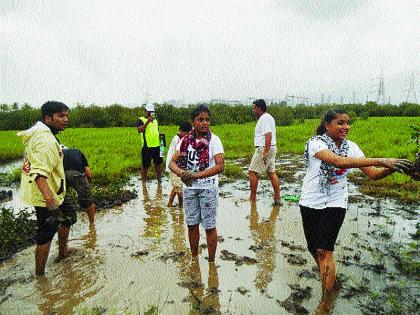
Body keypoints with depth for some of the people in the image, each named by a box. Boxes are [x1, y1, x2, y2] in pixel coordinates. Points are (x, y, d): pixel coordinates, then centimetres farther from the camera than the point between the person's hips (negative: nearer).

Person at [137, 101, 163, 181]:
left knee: (158, 163, 13)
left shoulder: (155, 120, 18)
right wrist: (148, 121, -28)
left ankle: (159, 179, 27)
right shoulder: (141, 120, -2)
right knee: (145, 165, 2)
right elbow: (139, 130, -20)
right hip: (147, 147, -6)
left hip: (157, 146, 6)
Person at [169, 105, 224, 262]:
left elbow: (220, 166, -21)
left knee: (209, 226, 6)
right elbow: (172, 163, -1)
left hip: (208, 188, -4)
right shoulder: (185, 140, 2)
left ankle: (211, 261, 23)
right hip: (189, 188, 4)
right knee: (192, 224, 14)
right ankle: (194, 258, 34)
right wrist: (181, 173, -23)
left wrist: (196, 175, -27)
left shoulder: (214, 140, -10)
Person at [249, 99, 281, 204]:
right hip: (271, 148, 10)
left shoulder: (264, 119, -15)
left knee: (252, 172, -3)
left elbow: (268, 136, -25)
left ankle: (252, 198, 3)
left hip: (263, 149, -10)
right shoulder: (268, 117, 18)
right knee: (272, 172, 11)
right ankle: (277, 197, 15)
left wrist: (265, 152, -26)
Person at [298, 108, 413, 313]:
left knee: (324, 251, -6)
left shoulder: (350, 147, -2)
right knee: (313, 249, 11)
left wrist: (391, 168, -27)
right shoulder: (316, 143, -16)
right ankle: (330, 283, 39)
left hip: (334, 204, 1)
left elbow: (373, 174, -7)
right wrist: (381, 160, -35)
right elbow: (339, 161, -32)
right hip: (310, 204, 0)